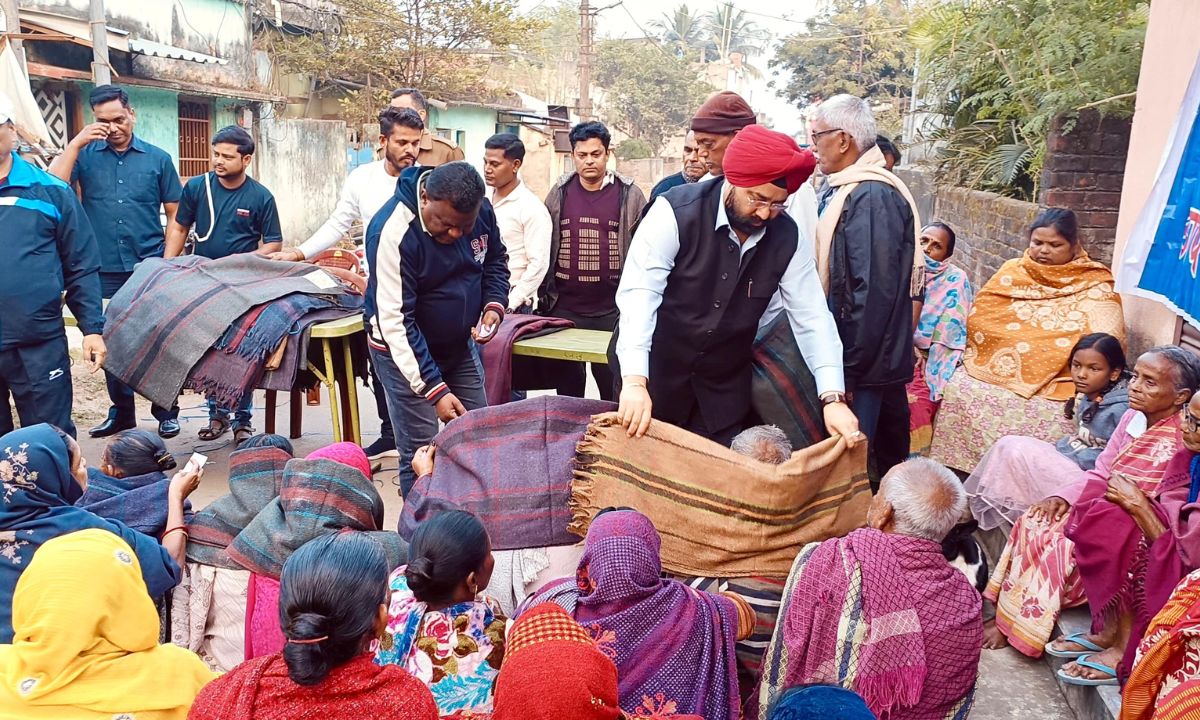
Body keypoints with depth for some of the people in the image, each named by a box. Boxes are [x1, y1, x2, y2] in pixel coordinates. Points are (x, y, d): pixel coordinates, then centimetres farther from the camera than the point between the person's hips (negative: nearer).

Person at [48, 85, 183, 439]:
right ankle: (121, 410, 23)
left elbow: (175, 216, 5)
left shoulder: (157, 158, 4)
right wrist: (75, 143, -12)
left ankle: (166, 411, 15)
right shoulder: (86, 156, 4)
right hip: (104, 271, 1)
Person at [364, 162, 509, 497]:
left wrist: (494, 305, -10)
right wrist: (434, 389, -29)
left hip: (458, 346, 6)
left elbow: (495, 261, 11)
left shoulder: (481, 210, -10)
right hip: (403, 352, -6)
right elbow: (395, 321, -27)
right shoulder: (393, 233, -29)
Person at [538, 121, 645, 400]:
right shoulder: (559, 193, 6)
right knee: (567, 387, 13)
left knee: (614, 388, 6)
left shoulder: (630, 195, -1)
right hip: (564, 309, 2)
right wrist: (543, 296, 8)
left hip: (613, 312, -2)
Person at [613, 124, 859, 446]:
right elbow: (639, 293, -27)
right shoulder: (675, 213, -20)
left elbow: (811, 317, -6)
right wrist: (634, 381, -38)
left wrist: (833, 397, -18)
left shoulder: (786, 238, -7)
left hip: (725, 385, 3)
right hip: (655, 371, -3)